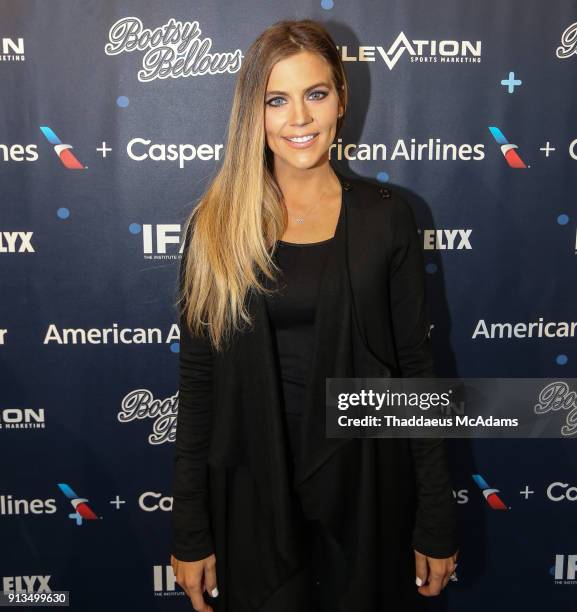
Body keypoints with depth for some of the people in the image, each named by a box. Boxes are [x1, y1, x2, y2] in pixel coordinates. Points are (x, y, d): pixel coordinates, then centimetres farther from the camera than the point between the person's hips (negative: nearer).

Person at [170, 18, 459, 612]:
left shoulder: (384, 216, -4)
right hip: (251, 491, 0)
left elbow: (415, 367, -2)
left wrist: (437, 523, -1)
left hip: (364, 485, 1)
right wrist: (189, 533, -1)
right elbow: (197, 381, -2)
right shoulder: (217, 224, -4)